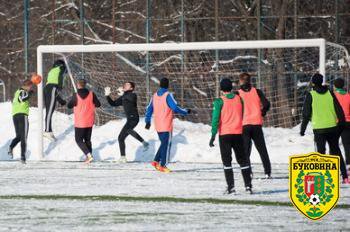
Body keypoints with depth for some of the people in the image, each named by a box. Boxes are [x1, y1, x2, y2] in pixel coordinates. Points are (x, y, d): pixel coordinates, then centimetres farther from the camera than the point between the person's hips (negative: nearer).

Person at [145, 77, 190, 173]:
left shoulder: (155, 95, 8)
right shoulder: (168, 95, -13)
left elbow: (149, 109, 12)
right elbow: (175, 108, -18)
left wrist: (148, 121, 20)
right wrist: (186, 112, -4)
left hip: (158, 126, 6)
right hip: (166, 125, -6)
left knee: (164, 143, 19)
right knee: (167, 144, 1)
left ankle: (156, 161, 9)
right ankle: (163, 165, 0)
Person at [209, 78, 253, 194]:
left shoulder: (219, 101, -9)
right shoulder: (239, 99, 3)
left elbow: (215, 119, -13)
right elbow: (243, 115, 11)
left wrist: (213, 135, -11)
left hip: (225, 134, -3)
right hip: (238, 133, 3)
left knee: (227, 161, 3)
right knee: (242, 159, 12)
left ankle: (231, 187, -4)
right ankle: (248, 185, 9)